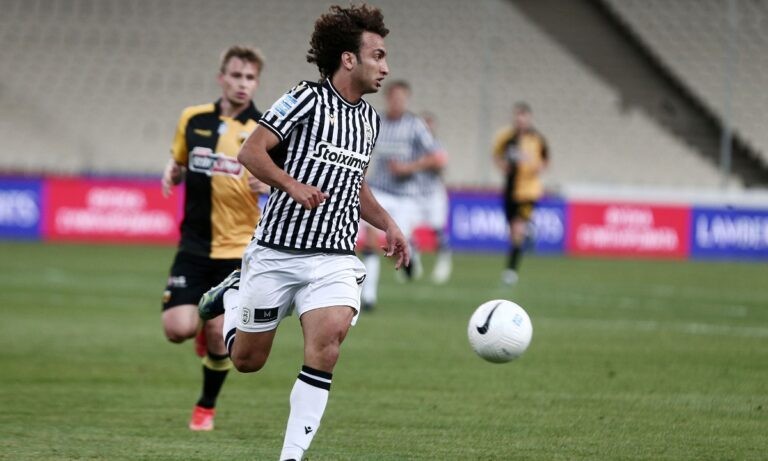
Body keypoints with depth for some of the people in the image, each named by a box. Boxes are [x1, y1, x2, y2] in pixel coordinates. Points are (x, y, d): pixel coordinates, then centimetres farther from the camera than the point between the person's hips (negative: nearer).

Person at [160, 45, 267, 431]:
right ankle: (205, 330, 27)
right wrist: (172, 173, -4)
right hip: (194, 245, 2)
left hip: (238, 248, -2)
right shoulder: (193, 119, 3)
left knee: (219, 334, -2)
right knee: (178, 329, -11)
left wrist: (270, 185, -29)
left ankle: (206, 407, 23)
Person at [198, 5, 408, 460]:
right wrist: (293, 185, -26)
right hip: (277, 252, -4)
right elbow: (251, 152, -13)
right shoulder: (307, 99, -8)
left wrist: (387, 223, 15)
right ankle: (234, 295, 41)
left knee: (327, 341, -23)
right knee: (248, 360, 8)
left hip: (335, 258, 4)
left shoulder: (370, 120, 14)